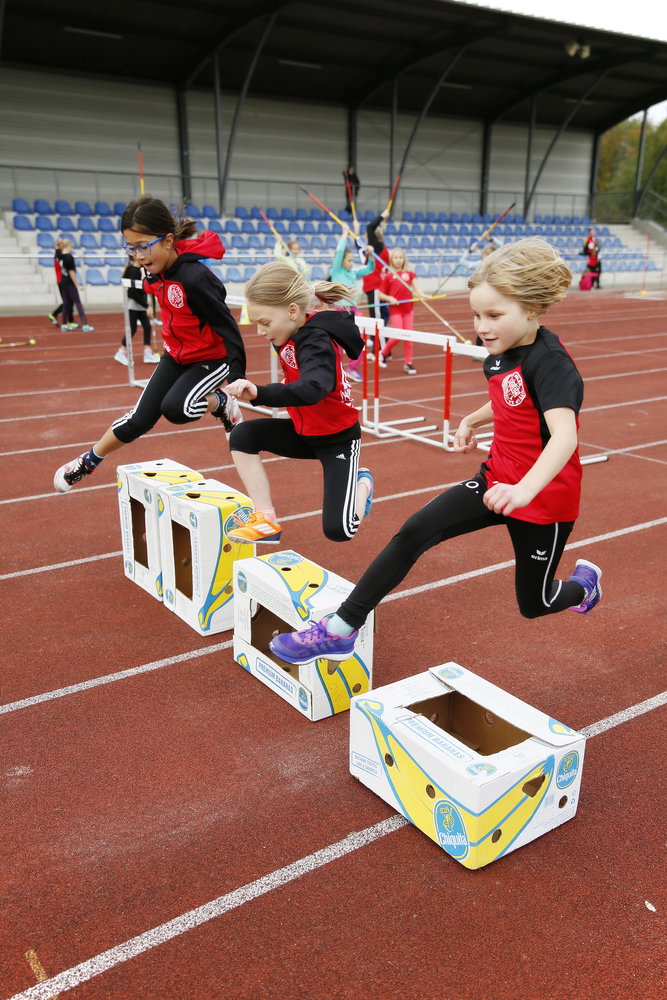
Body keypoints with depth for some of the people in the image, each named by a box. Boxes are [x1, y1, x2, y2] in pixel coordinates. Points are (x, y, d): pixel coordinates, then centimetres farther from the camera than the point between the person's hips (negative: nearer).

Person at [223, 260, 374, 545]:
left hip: (338, 439, -8)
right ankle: (266, 521, -4)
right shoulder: (297, 331, -5)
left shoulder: (315, 341, -30)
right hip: (305, 431, 8)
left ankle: (361, 483, 20)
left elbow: (313, 388, -51)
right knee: (243, 435, -10)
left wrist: (259, 394, -62)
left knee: (338, 530, -14)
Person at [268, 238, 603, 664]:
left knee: (533, 605, 12)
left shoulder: (552, 364, -26)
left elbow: (564, 436, -42)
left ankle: (585, 581, 50)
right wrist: (473, 420, 9)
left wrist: (525, 489, -57)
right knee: (413, 533, -12)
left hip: (544, 498, -6)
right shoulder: (501, 354, -1)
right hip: (497, 480, 7)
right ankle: (341, 630, -7)